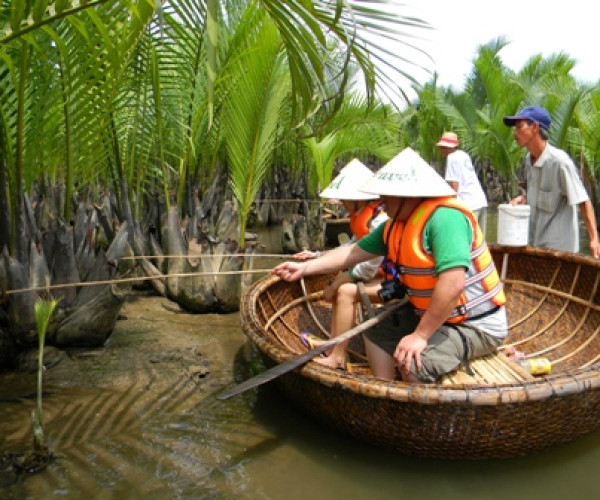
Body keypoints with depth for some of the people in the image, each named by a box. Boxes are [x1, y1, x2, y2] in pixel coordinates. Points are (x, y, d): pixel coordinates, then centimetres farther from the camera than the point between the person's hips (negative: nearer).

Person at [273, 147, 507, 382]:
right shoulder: (397, 224, 3)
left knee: (412, 362, -28)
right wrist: (305, 267, 4)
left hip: (475, 325, -9)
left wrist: (421, 335, -29)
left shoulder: (444, 218, -27)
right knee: (378, 328, 17)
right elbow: (355, 251, 8)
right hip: (430, 314, 10)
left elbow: (453, 283, -35)